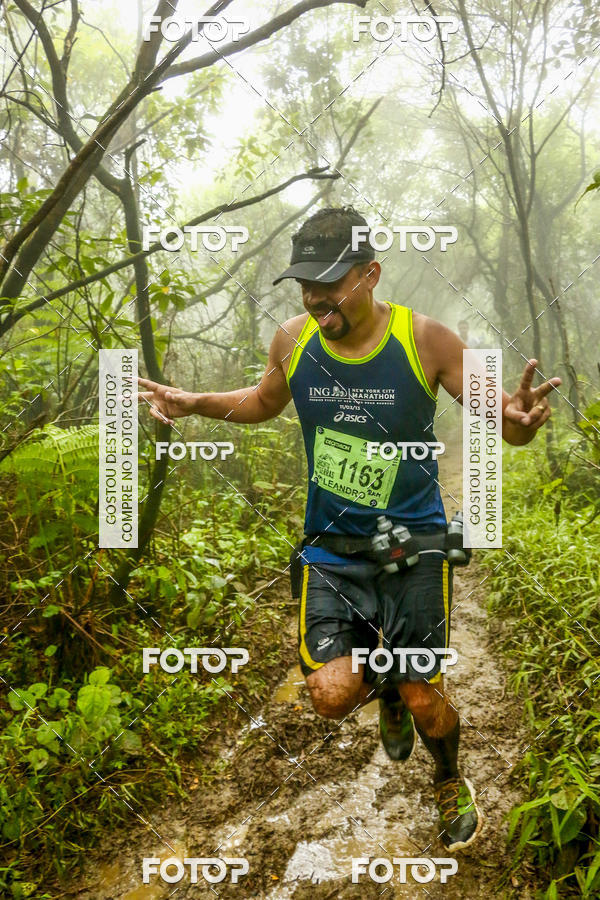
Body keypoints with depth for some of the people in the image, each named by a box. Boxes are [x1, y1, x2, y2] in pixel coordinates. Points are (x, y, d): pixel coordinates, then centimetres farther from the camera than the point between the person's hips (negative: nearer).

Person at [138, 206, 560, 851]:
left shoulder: (425, 339, -14)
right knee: (332, 696, -11)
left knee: (424, 701, 2)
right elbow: (265, 400, 18)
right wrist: (194, 403, 4)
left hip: (412, 544, -2)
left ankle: (450, 783, 38)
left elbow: (503, 420, -9)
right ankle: (383, 682, 27)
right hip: (330, 550, 2)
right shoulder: (292, 341, -4)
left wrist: (519, 419, -34)